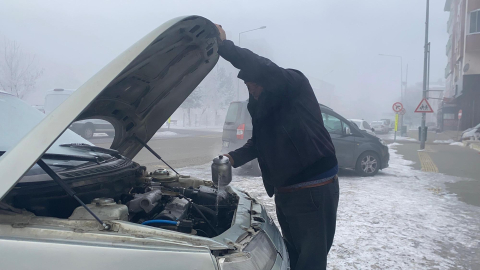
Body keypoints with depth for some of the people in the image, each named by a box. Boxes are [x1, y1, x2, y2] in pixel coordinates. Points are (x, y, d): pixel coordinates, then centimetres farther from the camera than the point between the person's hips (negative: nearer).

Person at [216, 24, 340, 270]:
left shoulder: (295, 85, -13)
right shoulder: (260, 107, 10)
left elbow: (265, 69, -32)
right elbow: (258, 143, 17)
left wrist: (224, 46, -27)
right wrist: (235, 157, 0)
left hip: (314, 192, -8)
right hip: (284, 193, 8)